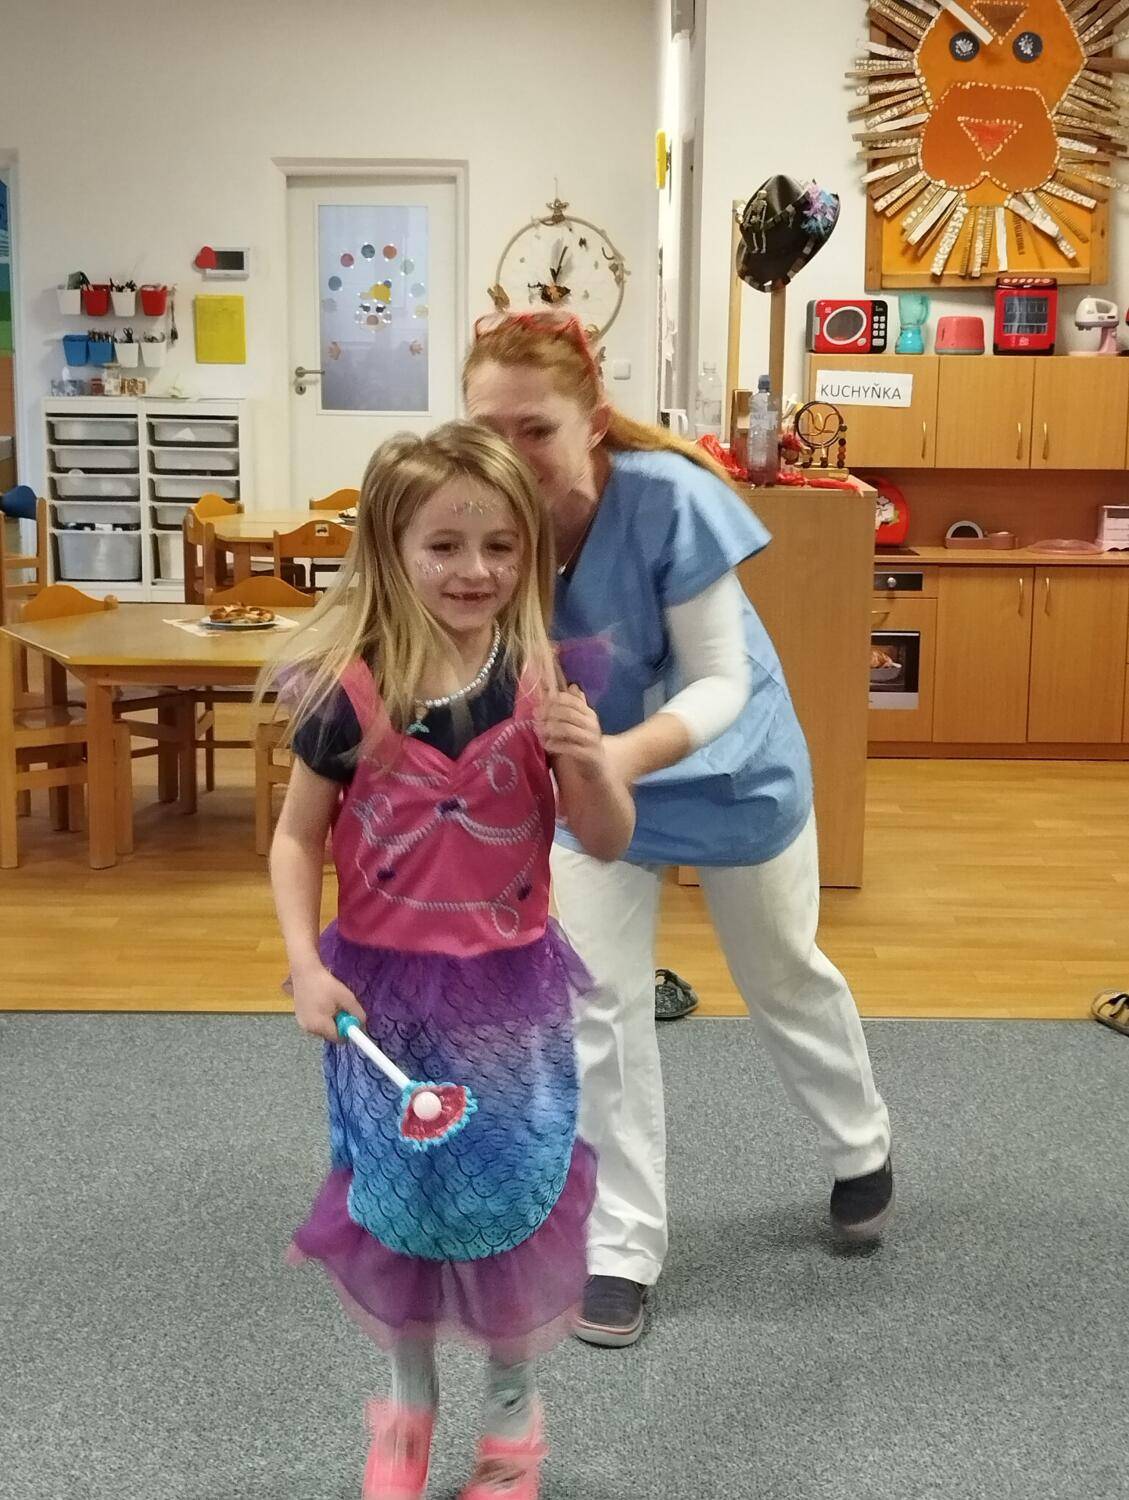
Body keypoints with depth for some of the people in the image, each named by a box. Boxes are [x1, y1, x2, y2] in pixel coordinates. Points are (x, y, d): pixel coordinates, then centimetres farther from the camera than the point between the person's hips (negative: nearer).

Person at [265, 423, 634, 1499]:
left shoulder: (542, 686, -9)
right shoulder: (348, 692, -12)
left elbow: (607, 845, -4)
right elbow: (296, 840, -1)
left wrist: (590, 762, -23)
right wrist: (306, 968, -11)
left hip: (510, 986, 1)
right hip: (382, 984, 0)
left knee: (512, 1198, 10)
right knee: (395, 1199, 13)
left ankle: (513, 1412, 36)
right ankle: (406, 1399, 40)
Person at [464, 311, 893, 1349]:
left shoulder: (667, 500, -35)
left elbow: (723, 682, -32)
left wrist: (629, 754, -50)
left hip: (729, 765, -2)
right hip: (588, 780, 2)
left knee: (786, 979, 18)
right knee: (603, 1006, 1)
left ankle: (864, 1148, 48)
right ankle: (623, 1245, 22)